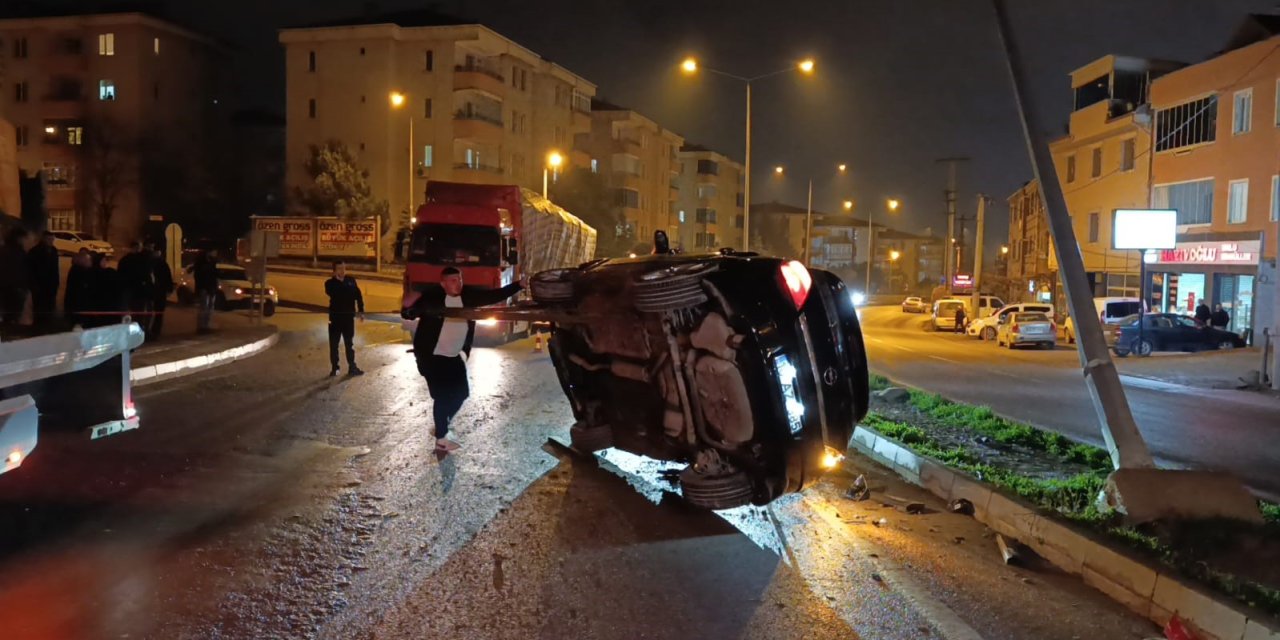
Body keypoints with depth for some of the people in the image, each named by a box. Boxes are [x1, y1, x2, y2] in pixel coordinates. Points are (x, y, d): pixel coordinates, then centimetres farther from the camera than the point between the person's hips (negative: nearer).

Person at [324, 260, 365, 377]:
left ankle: (352, 367, 17)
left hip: (349, 316, 1)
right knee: (334, 344, 4)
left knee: (349, 343, 10)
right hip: (335, 317, -1)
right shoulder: (330, 283, -2)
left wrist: (361, 311, -1)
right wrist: (338, 281, -14)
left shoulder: (351, 281, 3)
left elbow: (358, 296, 3)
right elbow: (332, 293, -22)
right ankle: (334, 368, 13)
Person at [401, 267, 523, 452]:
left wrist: (519, 285, -8)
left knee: (461, 393, 11)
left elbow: (495, 295, -1)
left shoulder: (468, 297, -1)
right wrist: (408, 306, -40)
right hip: (432, 357, -6)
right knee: (442, 396, -5)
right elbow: (409, 315, -17)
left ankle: (442, 426, 34)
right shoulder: (431, 298, -15)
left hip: (455, 357, 6)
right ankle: (441, 439, 8)